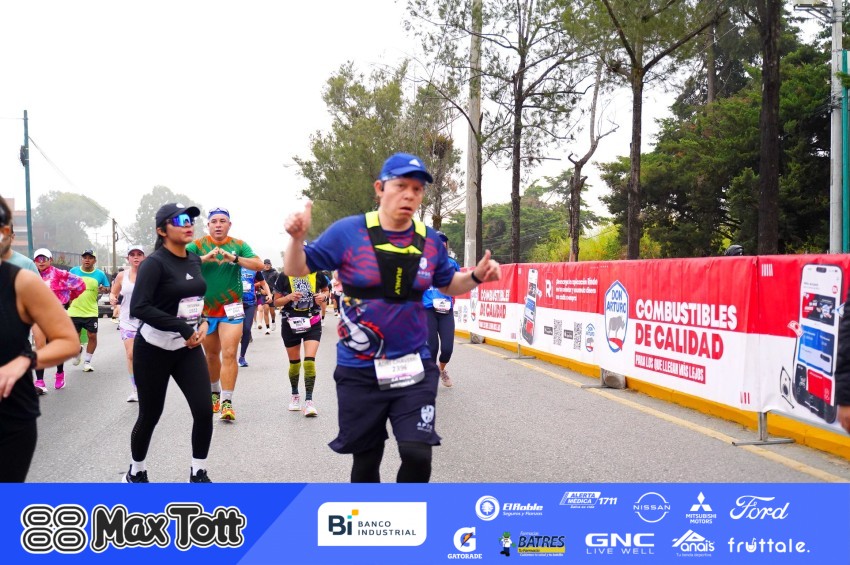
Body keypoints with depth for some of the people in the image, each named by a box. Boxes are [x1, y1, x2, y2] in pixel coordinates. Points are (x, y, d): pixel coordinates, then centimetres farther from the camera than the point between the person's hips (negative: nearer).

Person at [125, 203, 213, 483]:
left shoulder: (195, 260, 5)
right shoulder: (154, 263, -16)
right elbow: (138, 307, -25)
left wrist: (203, 322, 0)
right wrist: (183, 329, -25)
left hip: (188, 348, 6)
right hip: (154, 349, -5)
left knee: (204, 411, -4)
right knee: (150, 416, 7)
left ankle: (198, 474, 14)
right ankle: (136, 473, 31)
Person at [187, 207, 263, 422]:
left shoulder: (239, 245, 3)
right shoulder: (197, 245, 0)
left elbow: (259, 265, -8)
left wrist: (234, 258, -22)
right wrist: (205, 258, -29)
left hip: (231, 308, -1)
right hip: (205, 308, 1)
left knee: (229, 354, -12)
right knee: (211, 355, 15)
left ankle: (227, 402, -10)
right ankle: (214, 393, 35)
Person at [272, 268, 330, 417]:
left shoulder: (317, 275, -5)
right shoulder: (284, 277, -7)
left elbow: (325, 290, 14)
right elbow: (276, 302, -1)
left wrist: (324, 296, -9)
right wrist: (289, 297, -20)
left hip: (312, 323, -1)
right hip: (290, 324, 1)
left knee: (309, 361, -14)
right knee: (294, 363, 13)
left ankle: (309, 401, -9)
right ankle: (295, 395, 35)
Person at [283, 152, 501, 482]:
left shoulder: (430, 241, 1)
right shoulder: (348, 232, -9)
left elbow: (448, 285, 17)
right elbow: (297, 270, -2)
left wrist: (476, 276, -2)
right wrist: (297, 239, -22)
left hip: (414, 369, 2)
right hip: (359, 372, -1)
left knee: (418, 455, -12)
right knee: (366, 461, 12)